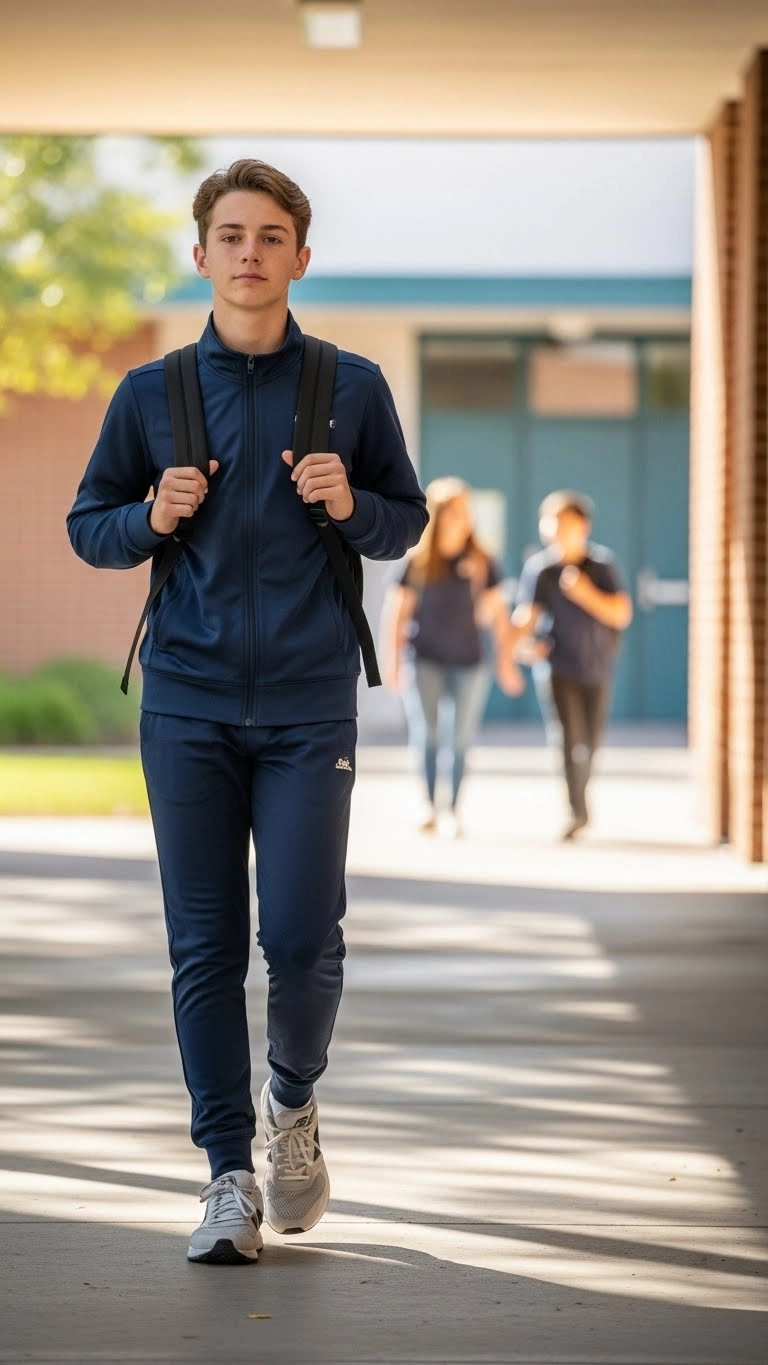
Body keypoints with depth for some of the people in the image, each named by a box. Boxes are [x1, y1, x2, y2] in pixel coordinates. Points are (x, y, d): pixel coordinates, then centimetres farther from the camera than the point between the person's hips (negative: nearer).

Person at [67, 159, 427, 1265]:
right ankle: (230, 1178, 6)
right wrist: (153, 518, -7)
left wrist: (351, 506, -8)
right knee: (205, 948, -1)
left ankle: (294, 1101, 23)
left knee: (303, 940, -7)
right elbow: (89, 526, 13)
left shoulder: (353, 387, 6)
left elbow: (407, 522, 13)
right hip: (188, 705, 1)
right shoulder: (152, 393, 7)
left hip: (309, 707, -1)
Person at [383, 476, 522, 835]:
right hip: (425, 660, -1)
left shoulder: (480, 562, 0)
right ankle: (430, 804, 1)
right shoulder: (418, 562, -3)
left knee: (462, 740, 2)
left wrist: (506, 662, 3)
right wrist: (393, 661, -1)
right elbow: (398, 613, 2)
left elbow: (498, 614, 5)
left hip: (468, 663, 1)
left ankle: (454, 810, 12)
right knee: (426, 733, -11)